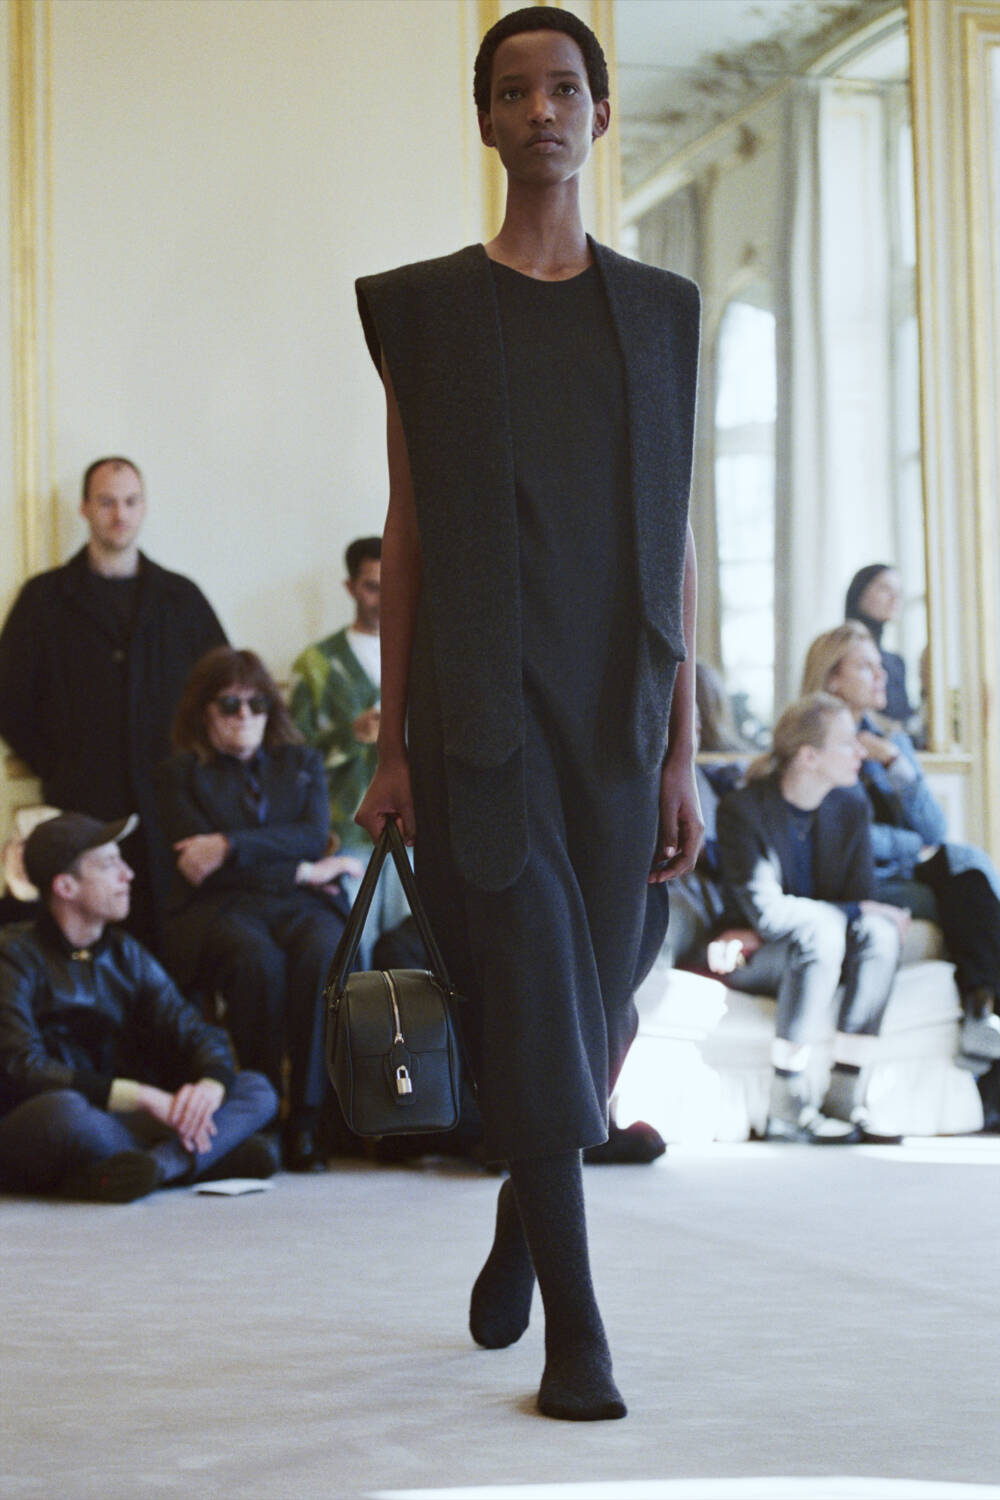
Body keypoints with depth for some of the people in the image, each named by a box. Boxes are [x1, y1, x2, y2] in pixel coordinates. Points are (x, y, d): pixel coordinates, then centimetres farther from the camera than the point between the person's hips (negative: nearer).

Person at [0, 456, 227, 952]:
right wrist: (57, 771, 0)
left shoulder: (181, 598, 14)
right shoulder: (45, 598, 9)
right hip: (81, 808, -1)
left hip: (167, 803, 2)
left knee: (167, 943, -4)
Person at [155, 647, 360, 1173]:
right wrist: (299, 871, -7)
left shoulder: (301, 763, 23)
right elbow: (202, 867, -2)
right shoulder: (179, 775, 14)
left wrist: (232, 846, -11)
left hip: (300, 908, 2)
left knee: (322, 955, -34)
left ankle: (306, 1119, -32)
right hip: (218, 911, -2)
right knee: (257, 958, -37)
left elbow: (315, 837, 3)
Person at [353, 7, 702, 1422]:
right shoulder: (425, 309, 4)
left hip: (615, 713, 3)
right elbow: (404, 530, 4)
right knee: (533, 1003, -8)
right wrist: (391, 744, -1)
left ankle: (522, 1223, 37)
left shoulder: (657, 314, 9)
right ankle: (576, 1329, 0)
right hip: (481, 706, -2)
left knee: (593, 1005, 10)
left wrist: (683, 750, 2)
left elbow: (676, 542, 7)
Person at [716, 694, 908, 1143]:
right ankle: (786, 1106, -34)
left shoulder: (851, 808, 2)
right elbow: (766, 910, -23)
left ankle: (844, 1095, -28)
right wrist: (856, 911, -24)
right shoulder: (742, 809, -16)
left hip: (819, 955, 5)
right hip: (755, 964, -5)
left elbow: (864, 900, 1)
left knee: (879, 931, -27)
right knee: (821, 927, -36)